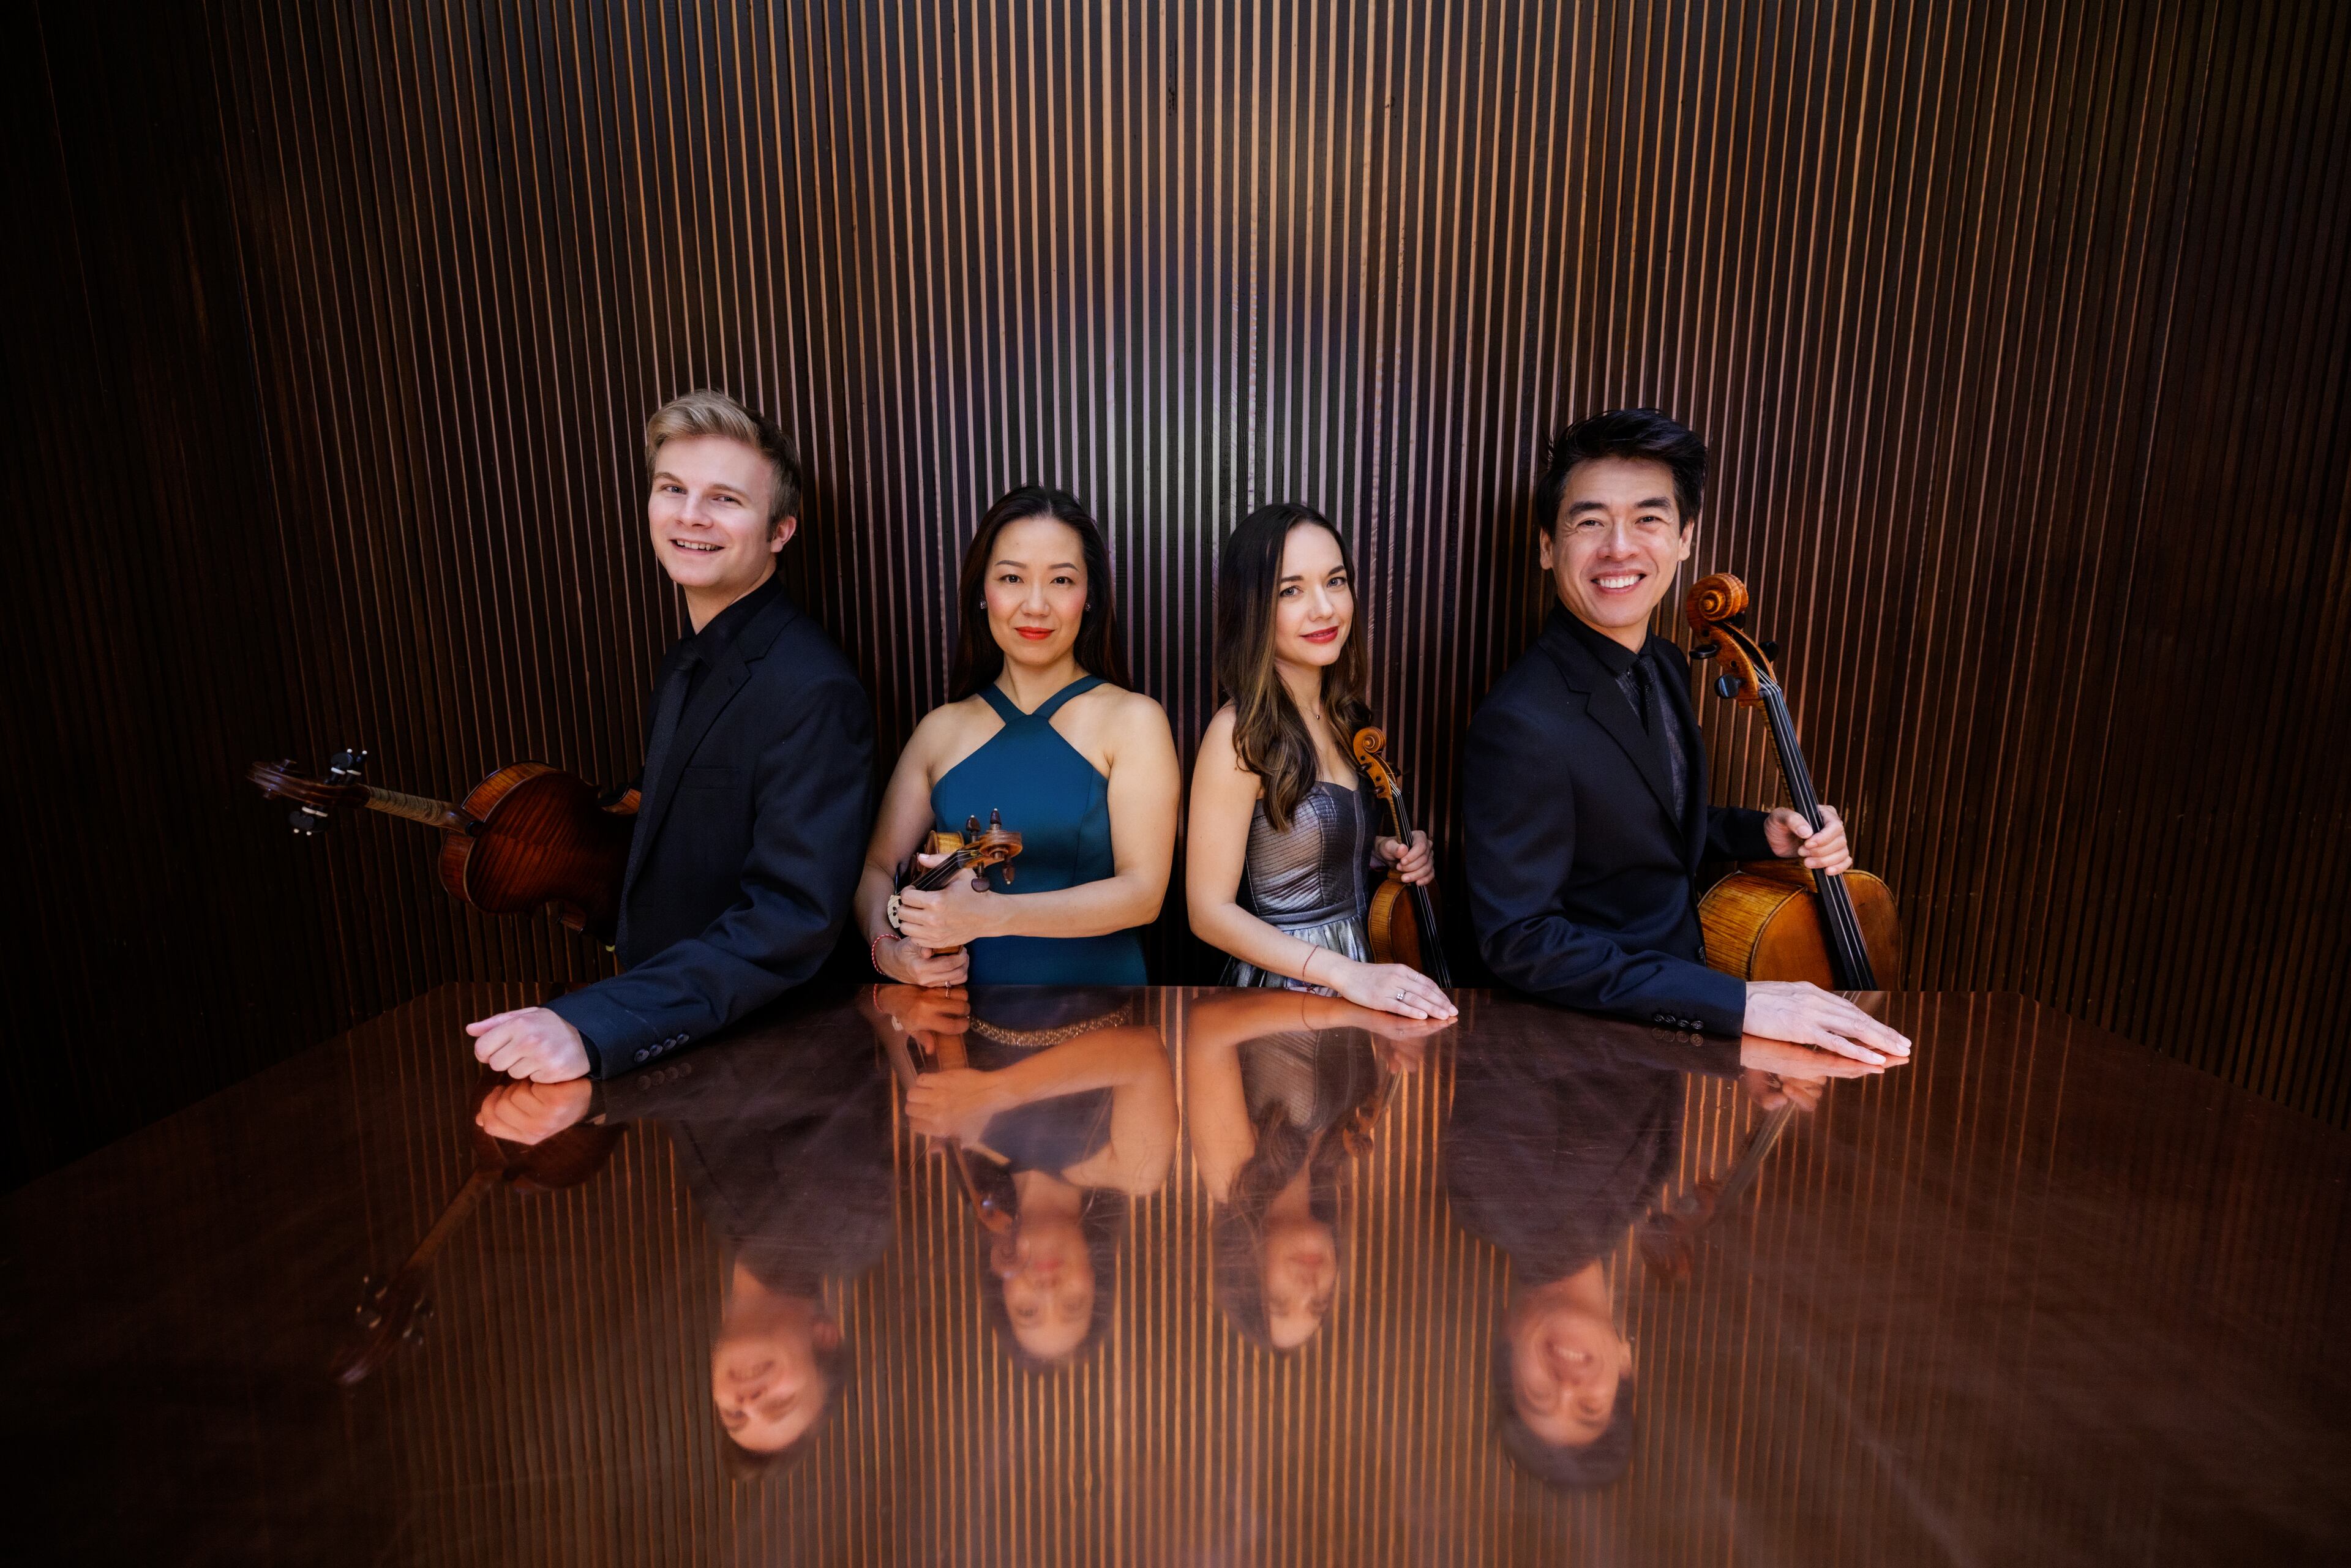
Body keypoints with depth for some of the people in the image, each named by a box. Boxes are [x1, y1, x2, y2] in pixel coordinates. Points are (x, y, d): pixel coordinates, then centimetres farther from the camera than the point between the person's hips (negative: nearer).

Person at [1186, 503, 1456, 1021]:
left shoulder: (1342, 716, 3)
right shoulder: (1242, 732, -18)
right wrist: (1345, 973, -24)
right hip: (1284, 995, -6)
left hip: (1361, 974, 6)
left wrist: (1384, 852, -1)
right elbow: (1211, 911, -18)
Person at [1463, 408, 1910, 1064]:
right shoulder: (1522, 722, -26)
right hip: (1579, 1040, -7)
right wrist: (1736, 1000, -28)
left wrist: (1765, 832, -1)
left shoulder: (1663, 667, 3)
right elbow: (1519, 941, -26)